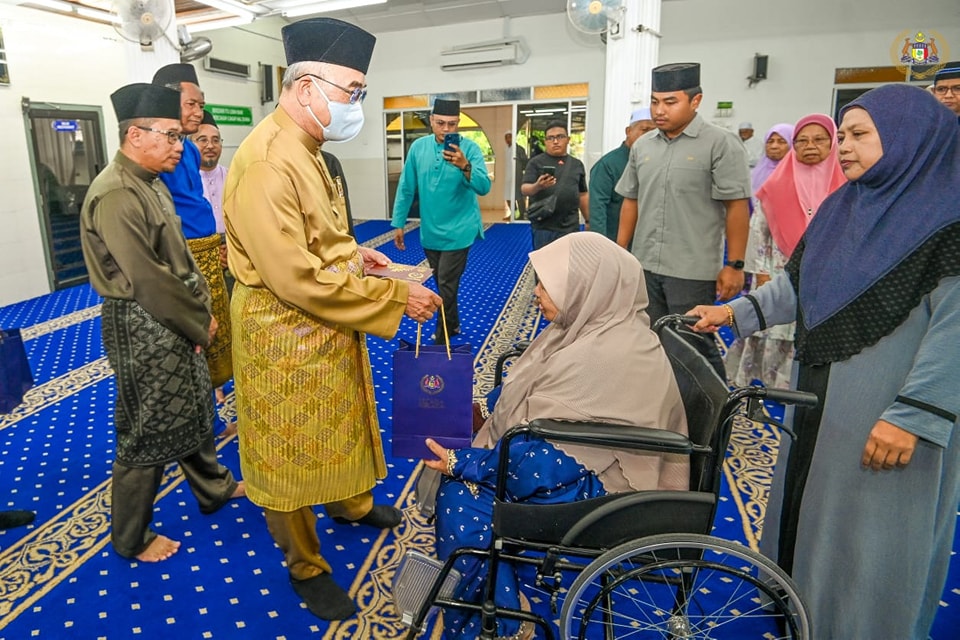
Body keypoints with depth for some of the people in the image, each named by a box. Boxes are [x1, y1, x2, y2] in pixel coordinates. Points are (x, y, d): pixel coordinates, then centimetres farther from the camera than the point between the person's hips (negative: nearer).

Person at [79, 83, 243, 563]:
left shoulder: (151, 183, 10)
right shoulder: (116, 194, -20)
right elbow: (146, 279, -23)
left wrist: (201, 311, 3)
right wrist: (199, 323, -13)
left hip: (177, 323, 9)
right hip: (142, 330, -9)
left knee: (194, 409, 22)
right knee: (146, 434, 5)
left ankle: (213, 488, 43)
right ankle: (130, 539, 25)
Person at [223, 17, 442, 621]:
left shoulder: (305, 150, 7)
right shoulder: (267, 162, -25)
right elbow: (296, 278, -29)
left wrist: (353, 253, 3)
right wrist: (396, 296, -25)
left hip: (327, 330, 10)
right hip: (285, 337, -9)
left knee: (339, 424, 27)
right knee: (291, 451, 10)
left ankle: (350, 502, 52)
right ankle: (307, 567, 31)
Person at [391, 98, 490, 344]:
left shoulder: (469, 148, -12)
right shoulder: (418, 147, -1)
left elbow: (484, 187, -24)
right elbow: (406, 188, 5)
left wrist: (465, 166, -42)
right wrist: (398, 223, 5)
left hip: (458, 230, -4)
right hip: (429, 231, 4)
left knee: (447, 285, -4)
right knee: (442, 283, 17)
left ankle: (441, 342, 9)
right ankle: (453, 326, 37)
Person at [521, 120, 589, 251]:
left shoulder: (577, 164, 13)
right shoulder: (536, 162, 0)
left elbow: (583, 195, 18)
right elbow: (524, 189, -10)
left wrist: (589, 220, 15)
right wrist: (537, 186, -31)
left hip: (571, 226, 4)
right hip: (544, 227, -4)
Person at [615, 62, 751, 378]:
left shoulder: (721, 144, -7)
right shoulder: (642, 146, 10)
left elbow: (736, 207, -10)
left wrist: (734, 265, -13)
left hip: (693, 270, -5)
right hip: (644, 266, 6)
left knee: (694, 346, 3)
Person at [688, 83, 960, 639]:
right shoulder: (842, 206, 9)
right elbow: (797, 283, 15)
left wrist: (914, 415, -21)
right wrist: (735, 312, 6)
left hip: (890, 411, -7)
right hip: (820, 394, 7)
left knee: (872, 533, 7)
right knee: (808, 506, 19)